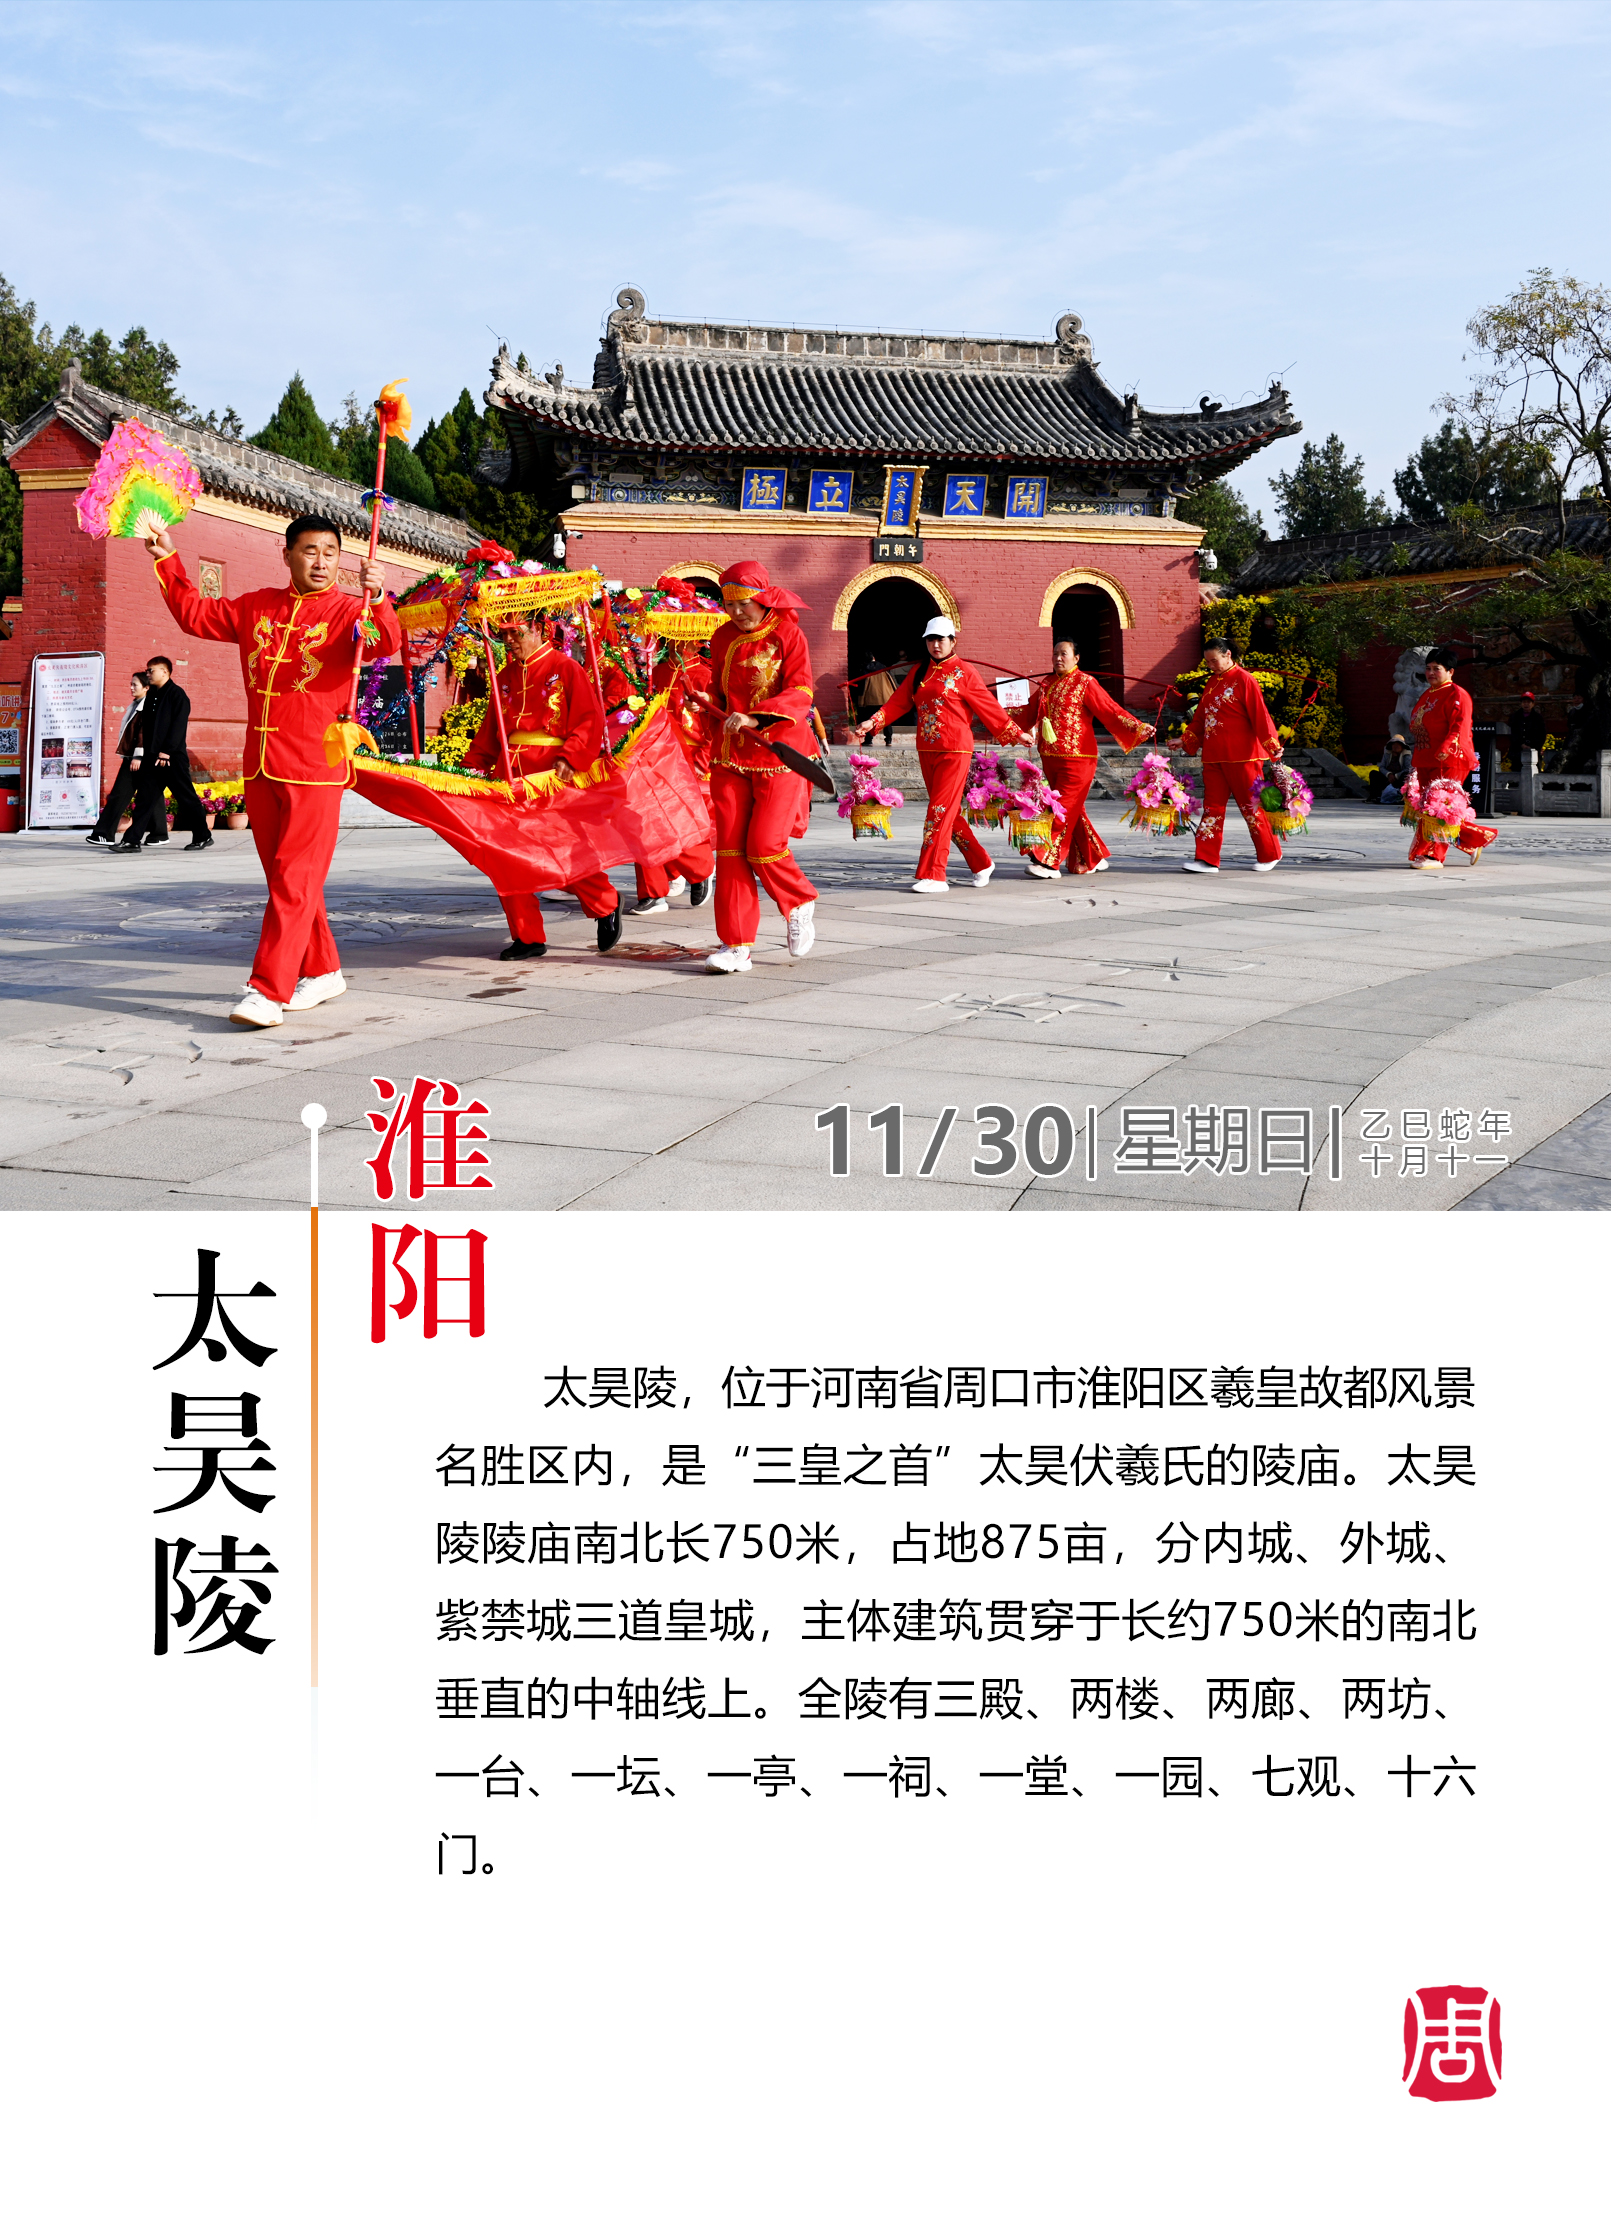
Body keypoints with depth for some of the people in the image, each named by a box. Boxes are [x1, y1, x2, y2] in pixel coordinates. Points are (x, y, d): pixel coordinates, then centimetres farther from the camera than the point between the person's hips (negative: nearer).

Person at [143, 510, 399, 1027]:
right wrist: (168, 560, 16)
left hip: (314, 770, -6)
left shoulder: (347, 613, -2)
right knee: (285, 880, 13)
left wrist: (377, 598, -38)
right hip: (260, 766, 6)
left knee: (294, 880, -10)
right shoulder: (258, 607, 14)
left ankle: (268, 992, -14)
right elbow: (195, 615, 23)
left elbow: (386, 644, -21)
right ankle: (323, 971, 26)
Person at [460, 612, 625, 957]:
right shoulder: (505, 677, 18)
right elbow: (490, 731, 22)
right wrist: (472, 765, 10)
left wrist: (569, 757, -21)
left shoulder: (566, 668, 0)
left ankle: (607, 904, 22)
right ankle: (527, 937, 7)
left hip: (552, 772, -6)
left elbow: (590, 719, -8)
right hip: (510, 772, 6)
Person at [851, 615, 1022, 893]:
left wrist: (1014, 734, 2)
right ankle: (981, 864, 24)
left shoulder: (963, 672, -3)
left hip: (955, 751, -6)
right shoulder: (918, 672, 13)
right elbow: (898, 702, 9)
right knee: (949, 812, 11)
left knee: (940, 811, -10)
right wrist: (873, 722, -2)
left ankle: (933, 876, -10)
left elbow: (989, 707, 1)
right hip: (926, 752, 6)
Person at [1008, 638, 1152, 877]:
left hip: (1077, 759, -7)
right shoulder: (1046, 685, 15)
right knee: (1073, 811, 11)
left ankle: (1049, 862, -13)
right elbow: (1028, 715, 24)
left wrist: (1139, 729, -21)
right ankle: (1093, 858, 23)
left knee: (1065, 808, -9)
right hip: (1050, 758, 7)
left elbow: (1110, 711, -10)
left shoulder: (1085, 684, -5)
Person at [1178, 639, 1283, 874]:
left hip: (1241, 757, -7)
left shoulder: (1244, 680, -7)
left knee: (1250, 805, 1)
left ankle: (1269, 855, 13)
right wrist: (1186, 741, 19)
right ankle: (1207, 859, 2)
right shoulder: (1212, 682, 15)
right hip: (1214, 756, 7)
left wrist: (1272, 744, -19)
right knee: (1212, 806, 3)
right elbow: (1200, 717, 23)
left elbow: (1260, 714, -12)